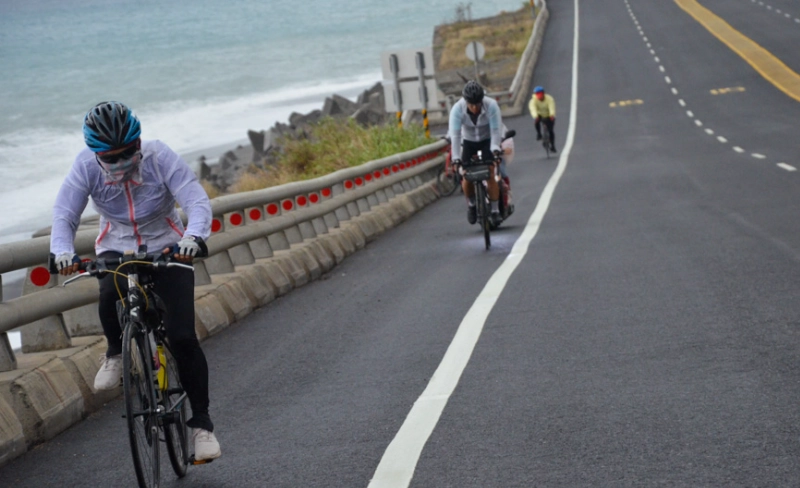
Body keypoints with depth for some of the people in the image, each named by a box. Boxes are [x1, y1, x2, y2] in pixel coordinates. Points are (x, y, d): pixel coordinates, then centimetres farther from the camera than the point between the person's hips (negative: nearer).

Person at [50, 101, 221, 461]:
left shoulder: (160, 158, -21)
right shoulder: (86, 166, -16)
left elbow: (197, 202, -28)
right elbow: (64, 214, -20)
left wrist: (193, 238, -49)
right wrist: (62, 251, -41)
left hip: (166, 250, -1)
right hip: (116, 249, 1)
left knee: (182, 337, -13)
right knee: (110, 297, -34)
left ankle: (201, 423, 1)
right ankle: (116, 353, 0)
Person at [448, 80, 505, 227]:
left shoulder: (491, 105, -30)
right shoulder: (458, 109, -28)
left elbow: (496, 130, -30)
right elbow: (455, 134, -32)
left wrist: (495, 149, -44)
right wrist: (456, 158, -39)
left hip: (488, 140, -1)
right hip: (469, 141, 1)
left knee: (490, 175, -17)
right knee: (466, 177, -11)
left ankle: (495, 211, -6)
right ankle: (471, 204, 17)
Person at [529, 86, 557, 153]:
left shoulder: (549, 99, -25)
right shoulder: (533, 101, -24)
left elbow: (552, 107, -40)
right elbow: (533, 109, -40)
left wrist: (552, 115, -61)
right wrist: (535, 116, -60)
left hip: (548, 117, 0)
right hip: (539, 115, 1)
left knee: (550, 131, -9)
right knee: (536, 121, -33)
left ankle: (552, 146, 5)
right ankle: (539, 134, -10)